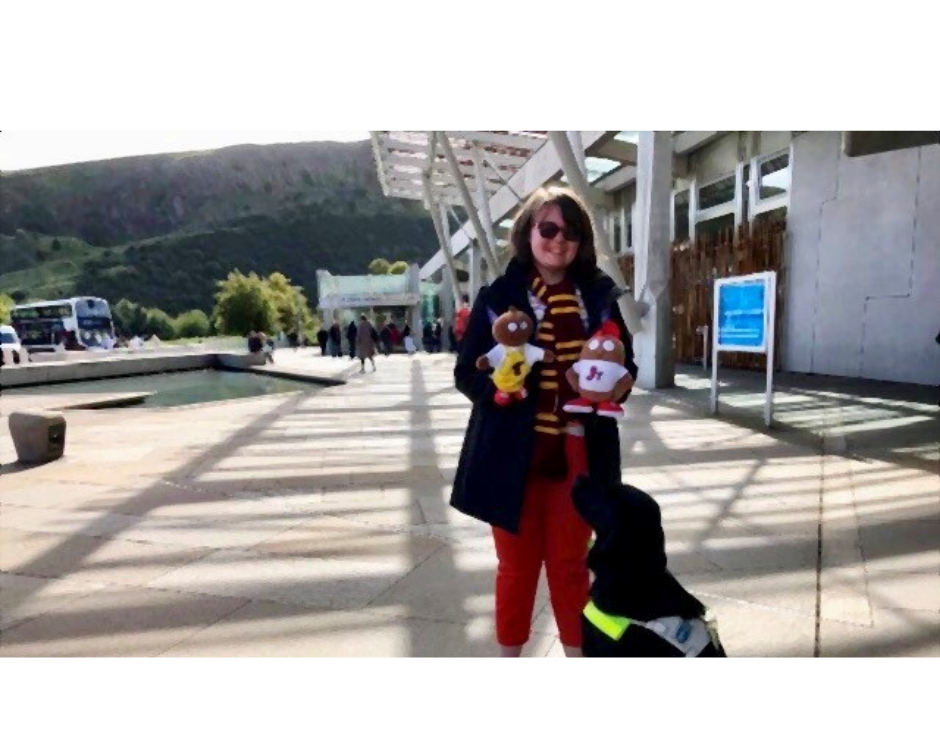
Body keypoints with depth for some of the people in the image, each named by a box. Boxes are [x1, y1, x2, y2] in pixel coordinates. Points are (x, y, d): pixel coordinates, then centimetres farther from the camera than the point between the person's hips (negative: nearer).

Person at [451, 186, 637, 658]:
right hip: (513, 455, -2)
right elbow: (467, 374, -3)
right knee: (517, 565, 14)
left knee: (570, 563, 17)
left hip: (578, 454, 2)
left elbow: (625, 366, 10)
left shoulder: (599, 296, 3)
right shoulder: (498, 296, -5)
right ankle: (510, 660, 36)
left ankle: (578, 657, 38)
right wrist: (499, 383, -24)